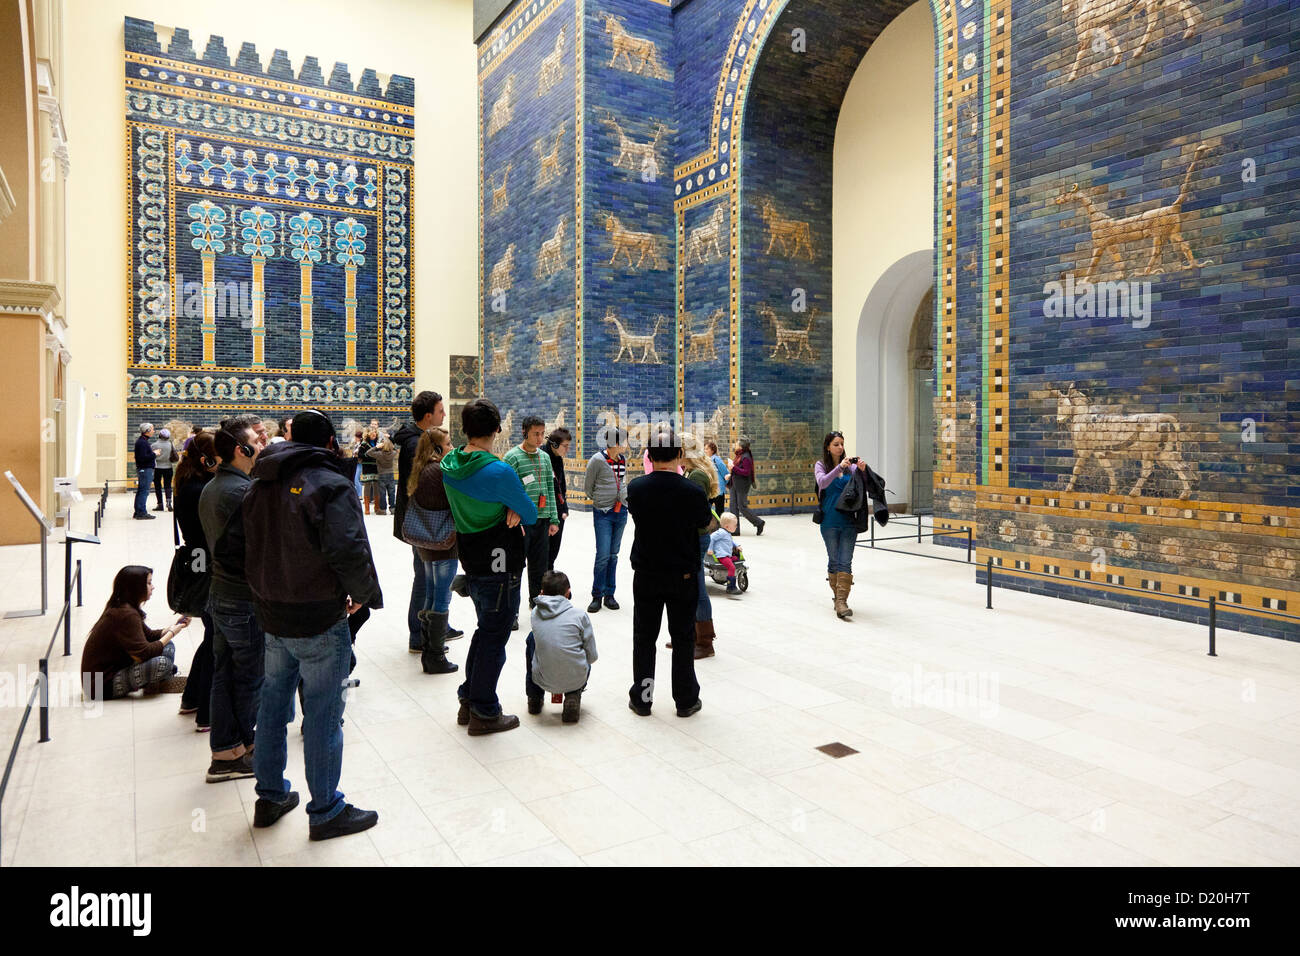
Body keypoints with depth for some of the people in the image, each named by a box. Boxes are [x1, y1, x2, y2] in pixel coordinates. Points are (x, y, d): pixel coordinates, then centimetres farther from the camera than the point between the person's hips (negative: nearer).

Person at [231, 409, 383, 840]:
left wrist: (267, 582, 17)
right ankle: (326, 811, 16)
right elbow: (348, 551, -27)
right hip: (319, 618, -8)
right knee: (322, 713, 3)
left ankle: (270, 797, 35)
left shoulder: (260, 484, 7)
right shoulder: (330, 485, -18)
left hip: (270, 613, 8)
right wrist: (362, 594, -11)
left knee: (273, 703, 20)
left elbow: (235, 541, 11)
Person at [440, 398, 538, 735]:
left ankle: (468, 700, 32)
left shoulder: (449, 464, 0)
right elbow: (532, 515, -13)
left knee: (485, 629, 23)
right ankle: (484, 713, 16)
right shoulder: (499, 471, -23)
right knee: (495, 635, 5)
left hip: (471, 562, 8)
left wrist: (511, 509, -7)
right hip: (500, 566, -8)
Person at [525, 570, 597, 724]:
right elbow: (592, 656, 1)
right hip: (576, 679, -1)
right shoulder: (579, 615, -7)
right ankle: (573, 696, 8)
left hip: (543, 680, 1)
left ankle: (534, 698, 31)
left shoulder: (535, 613, 0)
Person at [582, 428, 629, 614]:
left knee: (613, 555, 10)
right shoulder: (598, 460, -11)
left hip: (621, 512, 6)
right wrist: (598, 500, 7)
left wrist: (623, 500, 13)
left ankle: (609, 594, 17)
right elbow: (587, 486, -1)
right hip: (603, 513, -5)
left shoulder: (623, 459, 7)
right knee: (603, 555, -8)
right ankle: (597, 596, 5)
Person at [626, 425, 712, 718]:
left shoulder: (635, 488, -10)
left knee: (644, 638, 13)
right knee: (683, 639, 11)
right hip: (684, 575, -1)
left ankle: (641, 698, 21)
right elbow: (705, 522, -1)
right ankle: (686, 700, 20)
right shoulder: (692, 491, -17)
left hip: (646, 575, 2)